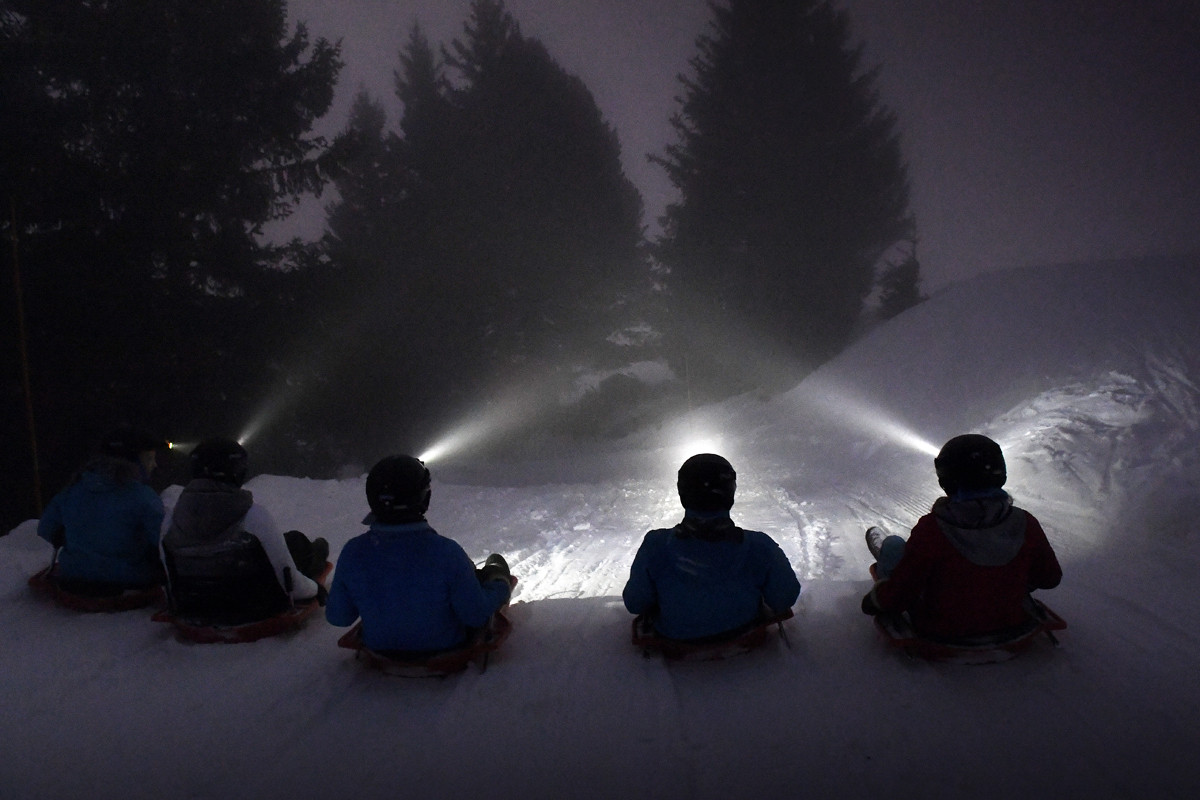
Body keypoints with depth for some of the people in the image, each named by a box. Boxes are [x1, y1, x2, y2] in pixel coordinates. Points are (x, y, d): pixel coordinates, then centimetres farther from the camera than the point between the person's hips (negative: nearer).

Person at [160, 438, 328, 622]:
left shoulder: (172, 517, -9)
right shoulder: (254, 515, -23)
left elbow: (169, 579, 4)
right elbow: (290, 581, -17)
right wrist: (314, 589, 5)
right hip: (253, 610, -5)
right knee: (295, 541, 18)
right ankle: (315, 561, 52)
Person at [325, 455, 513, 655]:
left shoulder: (352, 553, -24)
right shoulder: (446, 552, -34)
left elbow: (337, 618, -10)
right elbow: (476, 615, -23)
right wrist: (500, 588, -2)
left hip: (379, 646, 4)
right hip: (444, 646, -3)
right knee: (494, 568, 23)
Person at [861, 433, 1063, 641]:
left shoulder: (931, 530, -31)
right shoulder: (1025, 524, -20)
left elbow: (899, 594, -24)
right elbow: (1051, 578, -2)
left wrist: (874, 602, -2)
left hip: (942, 632, -3)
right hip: (1012, 622, 4)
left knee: (894, 546, 16)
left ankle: (887, 558, 52)